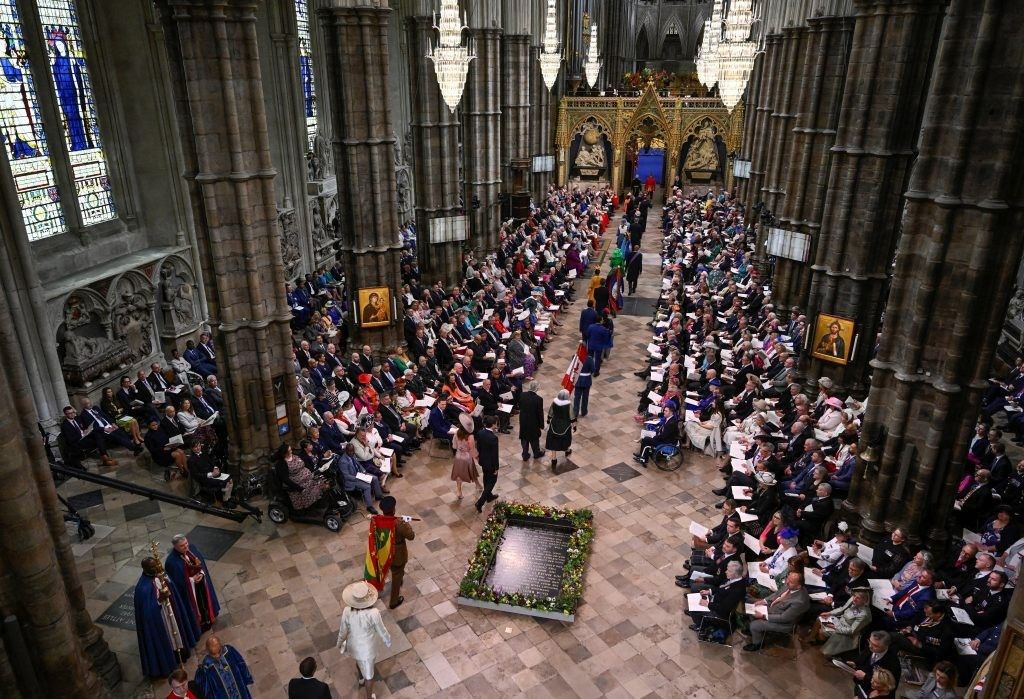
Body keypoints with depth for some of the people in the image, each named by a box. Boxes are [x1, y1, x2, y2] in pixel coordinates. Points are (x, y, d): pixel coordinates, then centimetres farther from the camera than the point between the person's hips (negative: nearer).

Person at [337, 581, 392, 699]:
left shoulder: (347, 611, -27)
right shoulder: (373, 613, -35)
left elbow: (343, 631, -9)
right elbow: (382, 631, -18)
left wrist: (340, 643, 13)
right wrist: (388, 642, 4)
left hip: (353, 645, 4)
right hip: (367, 649, -4)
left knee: (359, 661, 38)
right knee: (369, 674, 23)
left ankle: (361, 679, 67)